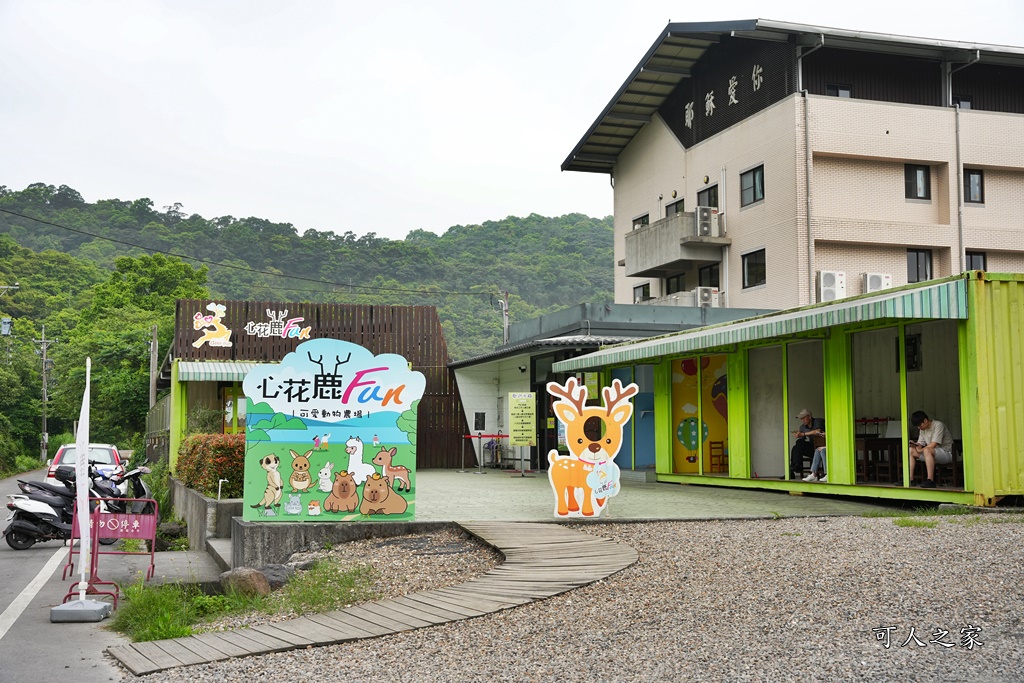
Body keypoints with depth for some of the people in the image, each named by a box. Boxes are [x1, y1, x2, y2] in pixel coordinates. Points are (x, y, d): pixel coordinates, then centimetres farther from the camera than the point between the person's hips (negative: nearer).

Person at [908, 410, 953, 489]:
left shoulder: (938, 425, -16)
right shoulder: (922, 429, 10)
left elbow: (933, 445, -23)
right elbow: (920, 444, 8)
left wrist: (921, 450, -11)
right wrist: (914, 444, -15)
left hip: (947, 453, -9)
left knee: (927, 450, -37)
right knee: (911, 450, -4)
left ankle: (930, 481, -41)